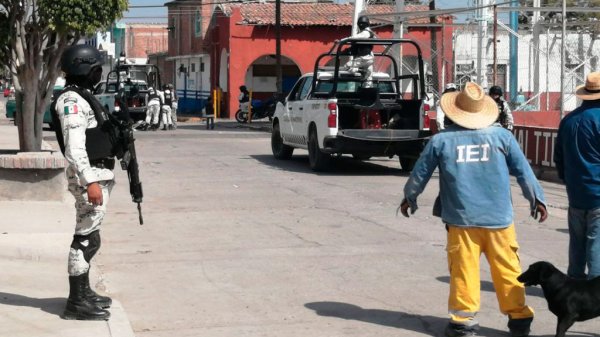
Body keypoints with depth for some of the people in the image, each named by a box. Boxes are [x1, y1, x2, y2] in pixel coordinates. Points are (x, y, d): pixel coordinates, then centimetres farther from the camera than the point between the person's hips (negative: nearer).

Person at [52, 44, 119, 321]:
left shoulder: (84, 96, 18)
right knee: (86, 238, -7)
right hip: (89, 176, -10)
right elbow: (74, 147, -22)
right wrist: (90, 182, -27)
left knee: (89, 237, 17)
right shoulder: (71, 100, -14)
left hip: (98, 174, 10)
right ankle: (77, 302, -3)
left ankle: (84, 293, 27)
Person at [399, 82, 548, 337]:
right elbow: (523, 171, 6)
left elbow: (420, 173, 11)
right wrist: (537, 199, 19)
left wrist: (409, 198, 29)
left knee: (463, 269, 4)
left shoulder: (441, 140, 0)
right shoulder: (502, 136, 1)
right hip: (499, 218, 1)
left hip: (461, 219, -1)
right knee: (507, 270, 8)